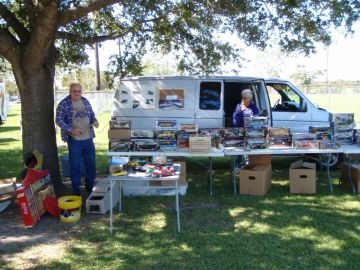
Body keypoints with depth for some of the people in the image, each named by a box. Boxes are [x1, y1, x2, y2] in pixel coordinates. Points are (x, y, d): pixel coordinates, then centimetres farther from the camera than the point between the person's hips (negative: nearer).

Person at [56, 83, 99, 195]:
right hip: (74, 139, -5)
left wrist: (95, 121, -4)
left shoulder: (86, 101, 8)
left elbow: (92, 114, 18)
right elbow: (59, 120, -10)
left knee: (91, 163, 12)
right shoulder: (63, 104, -8)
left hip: (88, 138, 5)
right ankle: (76, 189, 14)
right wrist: (70, 130, -21)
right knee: (75, 164, 1)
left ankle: (89, 185, 29)